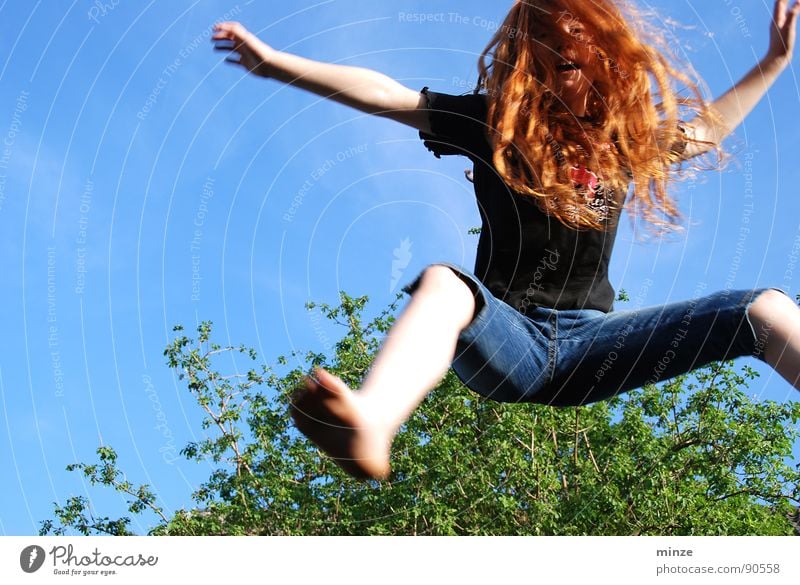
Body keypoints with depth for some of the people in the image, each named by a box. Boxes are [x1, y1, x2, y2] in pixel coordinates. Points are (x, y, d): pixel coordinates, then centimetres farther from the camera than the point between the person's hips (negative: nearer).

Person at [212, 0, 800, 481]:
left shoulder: (628, 131, 11)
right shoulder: (497, 120, 3)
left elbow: (704, 131, 32)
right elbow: (387, 96, -2)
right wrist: (276, 63, -6)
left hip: (591, 342, 4)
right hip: (508, 338, -3)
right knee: (443, 282, -39)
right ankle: (368, 427, -69)